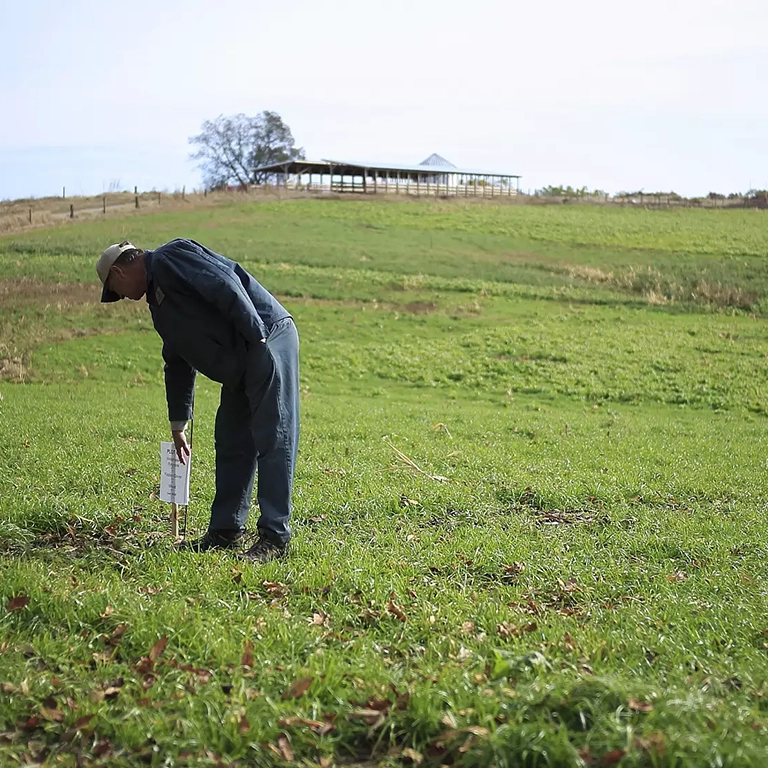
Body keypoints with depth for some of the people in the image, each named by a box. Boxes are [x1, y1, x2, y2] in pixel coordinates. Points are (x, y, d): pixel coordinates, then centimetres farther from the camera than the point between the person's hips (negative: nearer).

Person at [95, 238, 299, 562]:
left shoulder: (169, 258, -6)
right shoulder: (158, 299, 23)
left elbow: (226, 286, -20)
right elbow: (178, 364, 29)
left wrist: (258, 338, -23)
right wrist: (178, 425, 31)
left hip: (267, 342, -11)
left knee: (273, 441, -9)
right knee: (231, 446, 13)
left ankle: (275, 537, -9)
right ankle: (226, 530, 20)